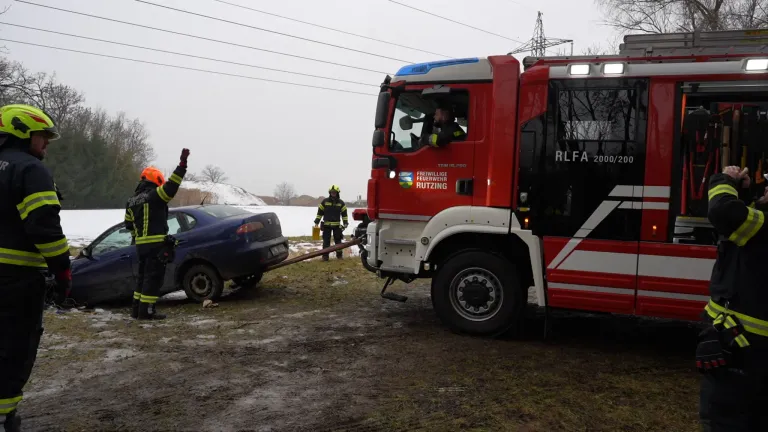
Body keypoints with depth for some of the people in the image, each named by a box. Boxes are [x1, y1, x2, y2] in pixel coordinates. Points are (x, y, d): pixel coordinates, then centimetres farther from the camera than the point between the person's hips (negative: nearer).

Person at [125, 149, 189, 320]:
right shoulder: (154, 196, -10)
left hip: (141, 244, 8)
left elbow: (129, 224, 20)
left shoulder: (132, 201, 16)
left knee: (143, 276, 18)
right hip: (156, 244, -8)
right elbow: (171, 186, -21)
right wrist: (182, 164, -21)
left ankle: (137, 309, 21)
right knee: (154, 277, -4)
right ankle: (146, 311, -4)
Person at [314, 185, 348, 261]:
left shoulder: (341, 203, 4)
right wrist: (316, 222, 1)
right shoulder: (325, 202, 1)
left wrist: (345, 223, -1)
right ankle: (325, 256, 3)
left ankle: (339, 254, 20)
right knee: (326, 241, -2)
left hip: (337, 225, 1)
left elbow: (344, 213, 8)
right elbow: (320, 212, 5)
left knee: (338, 240, 8)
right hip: (326, 225, -1)